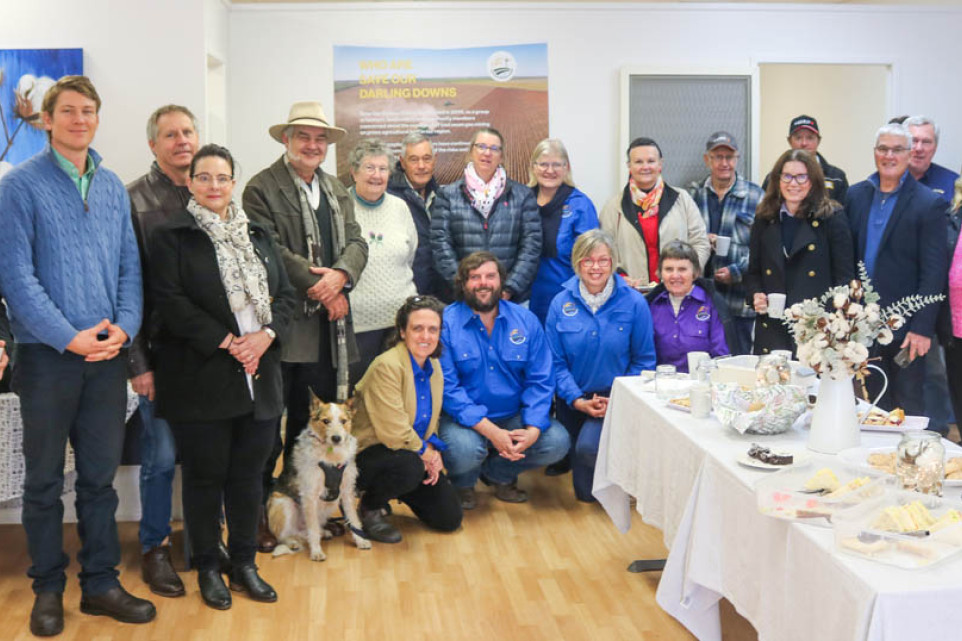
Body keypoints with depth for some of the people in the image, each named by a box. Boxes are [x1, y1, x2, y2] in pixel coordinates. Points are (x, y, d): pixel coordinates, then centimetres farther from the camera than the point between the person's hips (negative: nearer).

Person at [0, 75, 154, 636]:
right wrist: (70, 338, -16)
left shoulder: (113, 187, 10)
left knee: (101, 476, 11)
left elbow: (130, 266, 9)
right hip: (47, 355, -4)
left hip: (107, 355, 4)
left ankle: (101, 582, 22)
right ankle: (48, 588, 22)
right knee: (45, 480, 8)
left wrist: (123, 327, -7)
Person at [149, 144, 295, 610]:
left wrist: (265, 336, -9)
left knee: (248, 475, 11)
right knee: (205, 476, 6)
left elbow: (285, 295, 10)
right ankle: (208, 569, 21)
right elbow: (171, 302, -12)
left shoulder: (258, 236, 14)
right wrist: (226, 342, -16)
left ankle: (244, 563, 24)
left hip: (258, 376, 5)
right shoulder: (170, 236, -2)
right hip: (200, 380, -4)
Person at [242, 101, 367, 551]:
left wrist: (340, 276, -14)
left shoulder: (337, 190, 17)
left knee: (319, 420, 12)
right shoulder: (261, 189, -4)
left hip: (327, 327, 6)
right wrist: (319, 287, -16)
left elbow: (355, 242, 7)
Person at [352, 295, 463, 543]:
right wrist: (426, 454, -12)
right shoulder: (386, 366, -22)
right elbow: (394, 433, -25)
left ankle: (388, 490, 25)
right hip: (367, 454, -8)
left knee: (450, 518, 3)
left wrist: (434, 453, -4)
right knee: (409, 467, -39)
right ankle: (370, 506, -6)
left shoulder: (434, 367, 4)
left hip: (414, 454, 8)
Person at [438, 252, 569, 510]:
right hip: (465, 419, -4)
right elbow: (447, 387, -16)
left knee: (557, 442, -18)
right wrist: (491, 431, -25)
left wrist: (533, 429, -18)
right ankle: (463, 483, 7)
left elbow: (540, 380, -1)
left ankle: (499, 473, 12)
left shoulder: (525, 320, 2)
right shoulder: (445, 323, -9)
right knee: (465, 450, -34)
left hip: (514, 416, 4)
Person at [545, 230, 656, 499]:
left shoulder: (634, 303, -8)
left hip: (616, 397, -2)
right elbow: (556, 362, -2)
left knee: (589, 446, -28)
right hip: (573, 399, 3)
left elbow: (643, 361, -3)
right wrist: (578, 400, -15)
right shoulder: (561, 304, -4)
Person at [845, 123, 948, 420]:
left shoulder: (929, 204, -6)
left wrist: (922, 328, -14)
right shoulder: (856, 195, 7)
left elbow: (934, 271, -9)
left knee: (907, 405, 6)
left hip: (904, 326, -4)